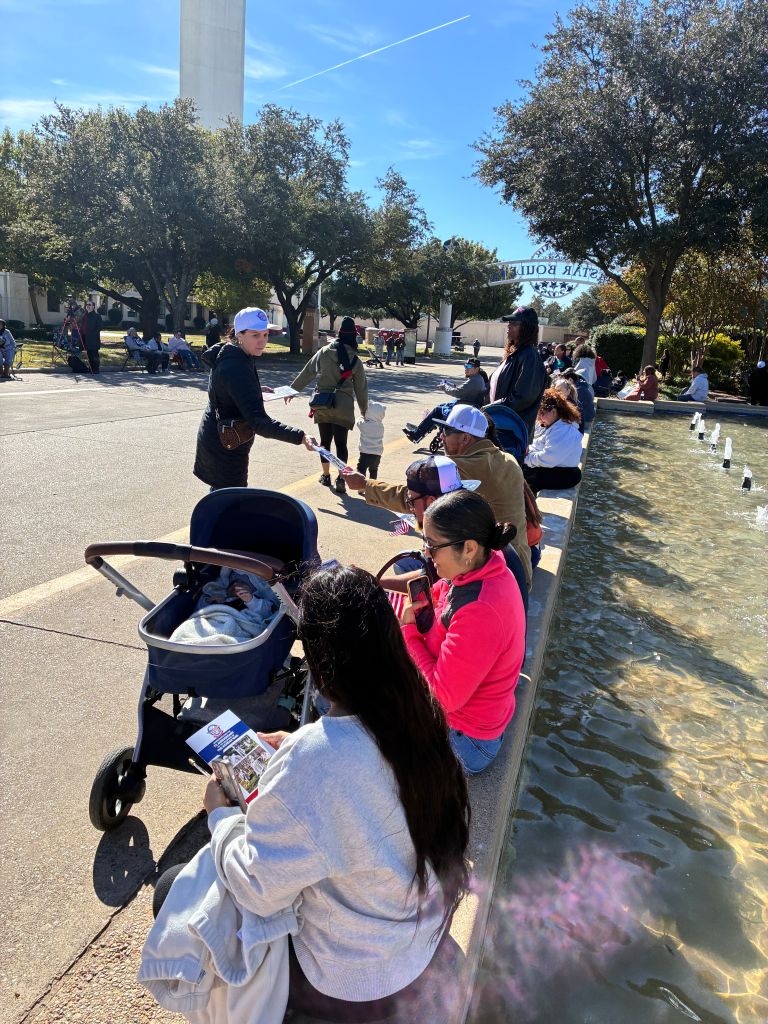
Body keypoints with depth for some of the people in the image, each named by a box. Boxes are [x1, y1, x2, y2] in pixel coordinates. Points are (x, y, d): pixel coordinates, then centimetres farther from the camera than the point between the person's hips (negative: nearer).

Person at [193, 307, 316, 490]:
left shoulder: (229, 357, 5)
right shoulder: (236, 368, -26)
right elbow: (258, 421, -34)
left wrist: (256, 390, 14)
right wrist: (300, 437, -41)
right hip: (225, 450, -10)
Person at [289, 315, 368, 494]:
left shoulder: (323, 353, 1)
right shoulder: (355, 361, -1)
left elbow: (306, 374, 7)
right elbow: (361, 389, 4)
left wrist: (292, 390, 18)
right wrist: (364, 410, 16)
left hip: (322, 406, 2)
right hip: (343, 408, -2)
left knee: (325, 441, 15)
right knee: (341, 444, 3)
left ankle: (325, 475, 24)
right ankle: (341, 478, -9)